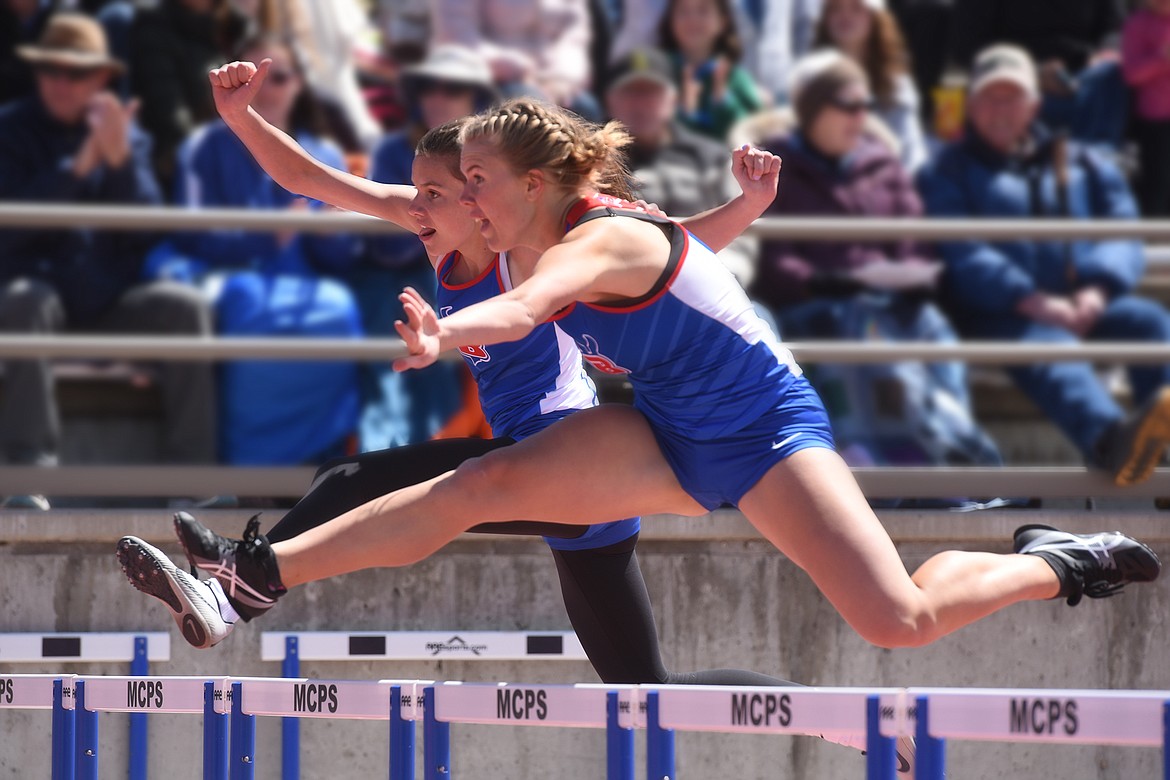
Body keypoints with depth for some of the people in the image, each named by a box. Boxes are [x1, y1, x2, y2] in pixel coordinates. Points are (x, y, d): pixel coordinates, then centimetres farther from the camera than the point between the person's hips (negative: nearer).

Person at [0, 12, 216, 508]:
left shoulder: (127, 136, 12)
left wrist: (120, 160, -16)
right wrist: (78, 166, -21)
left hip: (109, 303, 3)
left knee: (186, 307, -23)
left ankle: (191, 468, -23)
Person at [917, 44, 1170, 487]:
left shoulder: (1083, 165, 28)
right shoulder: (947, 172, 18)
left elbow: (1124, 234, 12)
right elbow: (961, 255, -1)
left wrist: (1096, 291, -11)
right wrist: (1032, 301, -18)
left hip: (1088, 306, 4)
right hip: (1000, 314, -4)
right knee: (1047, 345, -38)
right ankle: (1109, 438, -71)